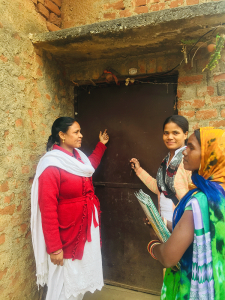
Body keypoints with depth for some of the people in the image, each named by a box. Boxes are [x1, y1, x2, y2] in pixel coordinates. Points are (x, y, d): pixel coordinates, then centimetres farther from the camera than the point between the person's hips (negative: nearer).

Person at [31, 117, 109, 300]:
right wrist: (54, 247, -19)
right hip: (67, 234, -7)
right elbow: (48, 210, -21)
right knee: (65, 281, 12)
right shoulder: (51, 166, -21)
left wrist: (101, 144, 30)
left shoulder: (78, 157, 3)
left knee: (82, 276, 23)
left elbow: (91, 166, 28)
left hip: (87, 229, 8)